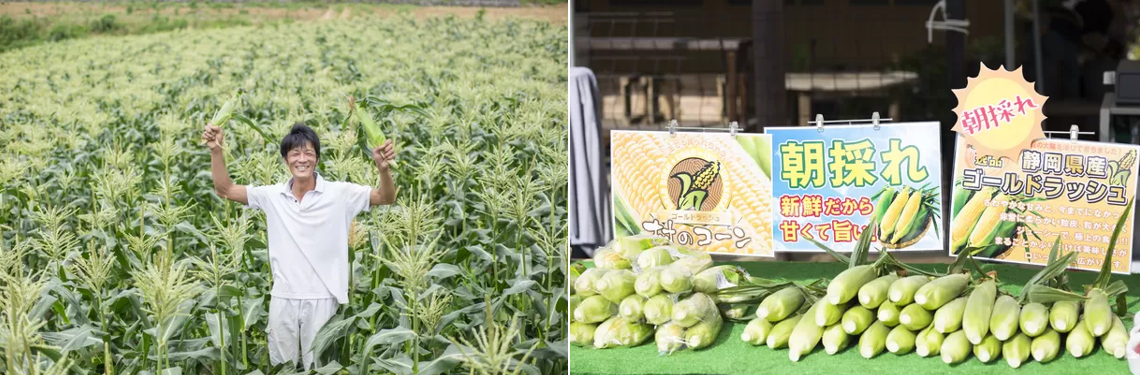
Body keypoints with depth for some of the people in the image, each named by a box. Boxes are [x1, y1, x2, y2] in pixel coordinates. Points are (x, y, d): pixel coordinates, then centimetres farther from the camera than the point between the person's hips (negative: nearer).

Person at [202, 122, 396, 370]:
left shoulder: (338, 194, -5)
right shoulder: (273, 196, 3)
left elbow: (386, 198, -8)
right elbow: (225, 190, 6)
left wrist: (383, 168, -29)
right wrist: (216, 151, -9)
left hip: (321, 299, -3)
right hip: (282, 299, 3)